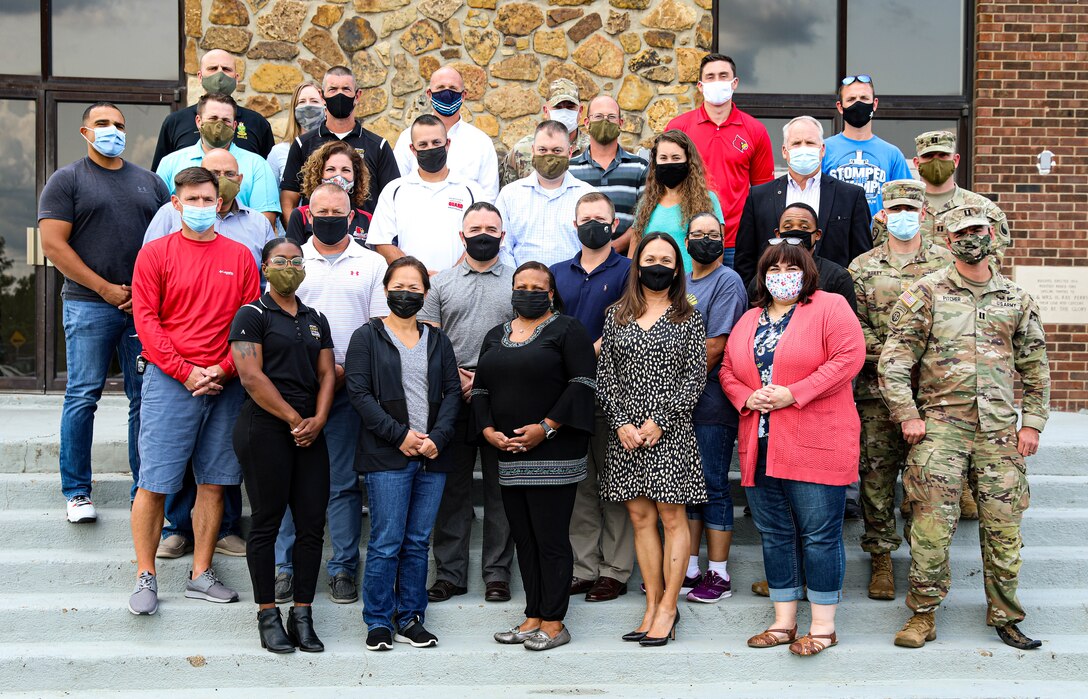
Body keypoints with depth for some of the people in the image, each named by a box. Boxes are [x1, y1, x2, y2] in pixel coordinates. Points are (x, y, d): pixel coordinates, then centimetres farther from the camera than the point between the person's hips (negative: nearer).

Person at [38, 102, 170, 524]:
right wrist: (105, 289, -10)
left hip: (144, 308, 3)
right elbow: (53, 243, -5)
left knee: (146, 398, 3)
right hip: (89, 307, -3)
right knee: (82, 397, -2)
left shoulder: (150, 182, 16)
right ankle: (76, 493, 8)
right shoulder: (67, 180, 5)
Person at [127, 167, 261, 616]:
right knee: (154, 482, -2)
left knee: (214, 481, 6)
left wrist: (222, 369, -8)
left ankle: (201, 575, 16)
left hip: (225, 385, 3)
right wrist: (186, 372, -11)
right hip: (168, 381, -2)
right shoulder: (155, 253, 3)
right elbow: (146, 319, -3)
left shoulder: (239, 256, 9)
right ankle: (145, 577, 8)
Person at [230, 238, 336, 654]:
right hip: (265, 428, -5)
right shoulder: (252, 315, 0)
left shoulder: (316, 319, 18)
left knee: (312, 524, 2)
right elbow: (251, 376, -10)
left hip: (310, 432, 6)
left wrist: (318, 420, -4)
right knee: (267, 522, -1)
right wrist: (294, 419, -11)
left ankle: (303, 616, 10)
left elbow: (326, 373, 13)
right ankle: (268, 617, 7)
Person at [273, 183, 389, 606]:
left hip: (350, 386, -1)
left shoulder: (372, 264, 8)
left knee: (344, 482, 4)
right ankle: (286, 567, 12)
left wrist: (347, 370, -8)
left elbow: (381, 327, 4)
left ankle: (343, 568, 12)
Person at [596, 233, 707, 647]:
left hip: (670, 431, -3)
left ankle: (668, 609, 7)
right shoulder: (617, 316, 10)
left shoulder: (688, 318, 3)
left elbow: (695, 378, -3)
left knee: (672, 518, -1)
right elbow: (604, 375, 6)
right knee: (641, 518, 7)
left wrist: (658, 420, -12)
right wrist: (621, 422, -7)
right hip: (625, 431, 3)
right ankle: (653, 607, 15)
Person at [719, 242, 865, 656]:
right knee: (775, 534, 12)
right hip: (760, 447, 6)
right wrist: (746, 397, -4)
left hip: (817, 446, -6)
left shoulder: (830, 308, -1)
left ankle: (823, 627, 9)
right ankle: (783, 622, 22)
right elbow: (728, 370, 18)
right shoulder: (748, 320, 17)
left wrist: (793, 394, -16)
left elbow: (848, 358, -13)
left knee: (819, 535, -2)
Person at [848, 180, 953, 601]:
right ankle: (881, 558, 14)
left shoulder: (946, 263, 8)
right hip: (877, 389, 1)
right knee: (877, 472, 3)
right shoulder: (862, 268, 9)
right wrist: (888, 355, -10)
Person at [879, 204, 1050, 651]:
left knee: (1004, 527, 6)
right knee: (932, 525, -5)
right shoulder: (925, 293, 1)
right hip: (940, 427, -3)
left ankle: (1005, 617, 20)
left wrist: (1032, 422, 8)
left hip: (1000, 431, 3)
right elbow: (894, 360, -2)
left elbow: (1035, 367, 16)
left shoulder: (1016, 299, 12)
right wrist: (907, 415, -8)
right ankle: (923, 615, 8)